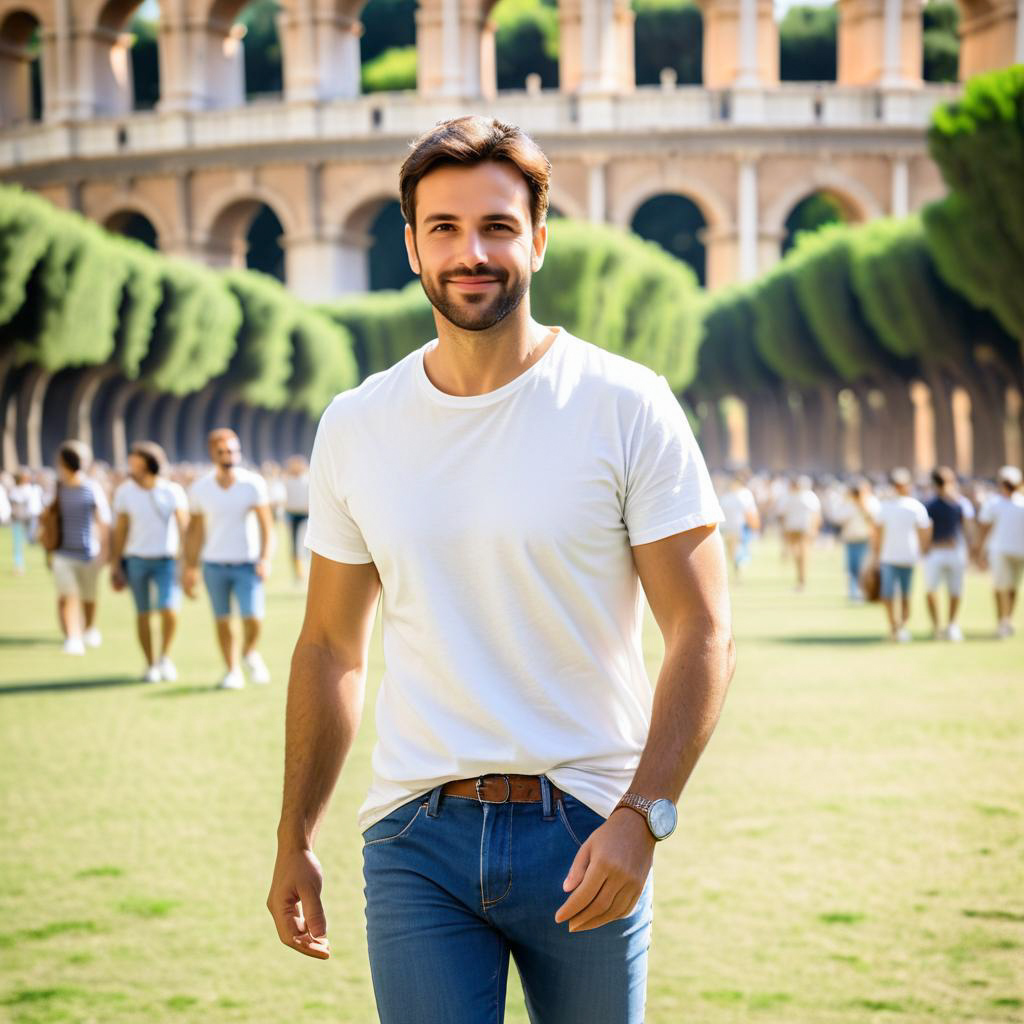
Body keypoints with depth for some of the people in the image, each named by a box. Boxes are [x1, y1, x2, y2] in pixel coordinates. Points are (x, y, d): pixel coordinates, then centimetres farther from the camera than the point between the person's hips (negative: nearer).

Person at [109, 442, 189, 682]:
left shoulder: (172, 491, -5)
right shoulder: (125, 492, 1)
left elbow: (184, 526, -6)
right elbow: (120, 530, 8)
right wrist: (115, 563, 8)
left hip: (166, 560, -2)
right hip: (136, 560, 2)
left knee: (169, 611, -15)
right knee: (142, 614, 3)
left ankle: (165, 657, 6)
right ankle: (150, 664, 16)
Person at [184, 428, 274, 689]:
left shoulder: (253, 483, -5)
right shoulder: (200, 488, 1)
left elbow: (265, 524, -2)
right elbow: (194, 530, 10)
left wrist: (265, 558, -11)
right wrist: (190, 567, 8)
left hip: (247, 564, -2)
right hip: (214, 565, 2)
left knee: (253, 618, -11)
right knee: (222, 621, 4)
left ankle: (250, 652, 20)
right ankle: (232, 670, 18)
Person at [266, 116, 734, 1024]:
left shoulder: (627, 408, -5)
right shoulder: (354, 429, 5)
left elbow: (703, 632, -7)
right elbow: (330, 648, 14)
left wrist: (642, 815, -17)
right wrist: (295, 839, 14)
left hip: (586, 835, -2)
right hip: (416, 838, 2)